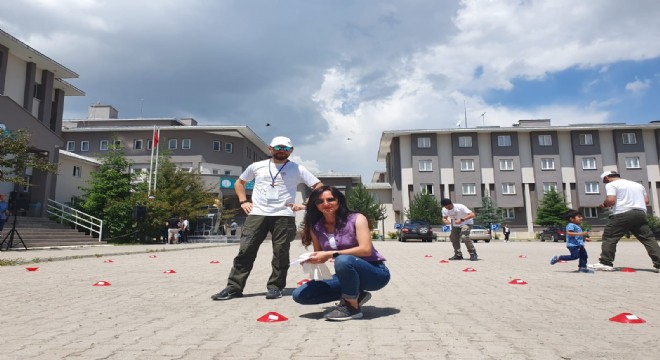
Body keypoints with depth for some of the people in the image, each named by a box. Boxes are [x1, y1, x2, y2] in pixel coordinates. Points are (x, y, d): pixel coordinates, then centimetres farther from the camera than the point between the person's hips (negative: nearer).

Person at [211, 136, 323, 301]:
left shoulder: (297, 169, 6)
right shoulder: (257, 166, 13)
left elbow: (319, 187, 4)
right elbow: (239, 183, 26)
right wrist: (243, 201, 10)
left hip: (283, 216, -1)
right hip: (257, 214, 1)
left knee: (281, 253, 0)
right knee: (245, 250, -4)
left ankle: (275, 287, 14)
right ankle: (234, 287, 2)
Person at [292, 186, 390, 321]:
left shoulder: (356, 219, -12)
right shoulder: (316, 228, 1)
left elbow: (366, 249, -24)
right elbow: (319, 256, 7)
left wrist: (331, 254, -28)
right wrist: (310, 261, -18)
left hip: (375, 273, -6)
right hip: (347, 276, 6)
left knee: (343, 260, -39)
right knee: (299, 295, -4)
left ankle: (352, 307, -14)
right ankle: (355, 295, 3)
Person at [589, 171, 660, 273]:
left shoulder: (611, 184, 3)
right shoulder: (638, 184, 25)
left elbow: (611, 200, -11)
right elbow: (646, 201, 19)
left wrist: (604, 204, 8)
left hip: (622, 214, -6)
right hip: (641, 214, 6)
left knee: (609, 237, -1)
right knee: (649, 239, 8)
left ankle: (606, 263, -5)